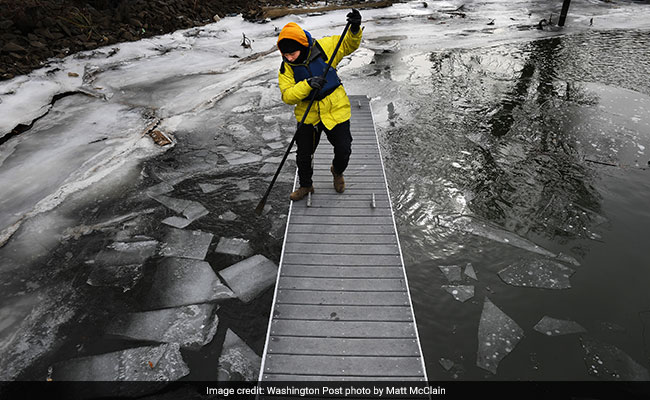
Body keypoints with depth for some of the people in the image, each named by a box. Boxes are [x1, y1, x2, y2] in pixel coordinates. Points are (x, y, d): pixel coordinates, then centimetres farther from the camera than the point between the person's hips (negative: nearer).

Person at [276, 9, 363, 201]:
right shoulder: (286, 68, -9)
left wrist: (355, 29, -22)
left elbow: (348, 44, 0)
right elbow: (287, 96, -19)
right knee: (303, 155, 7)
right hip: (308, 115, 1)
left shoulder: (323, 47, -12)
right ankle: (306, 185, 34)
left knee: (343, 151, 4)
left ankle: (337, 172, 39)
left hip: (336, 110, -1)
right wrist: (307, 85, -34)